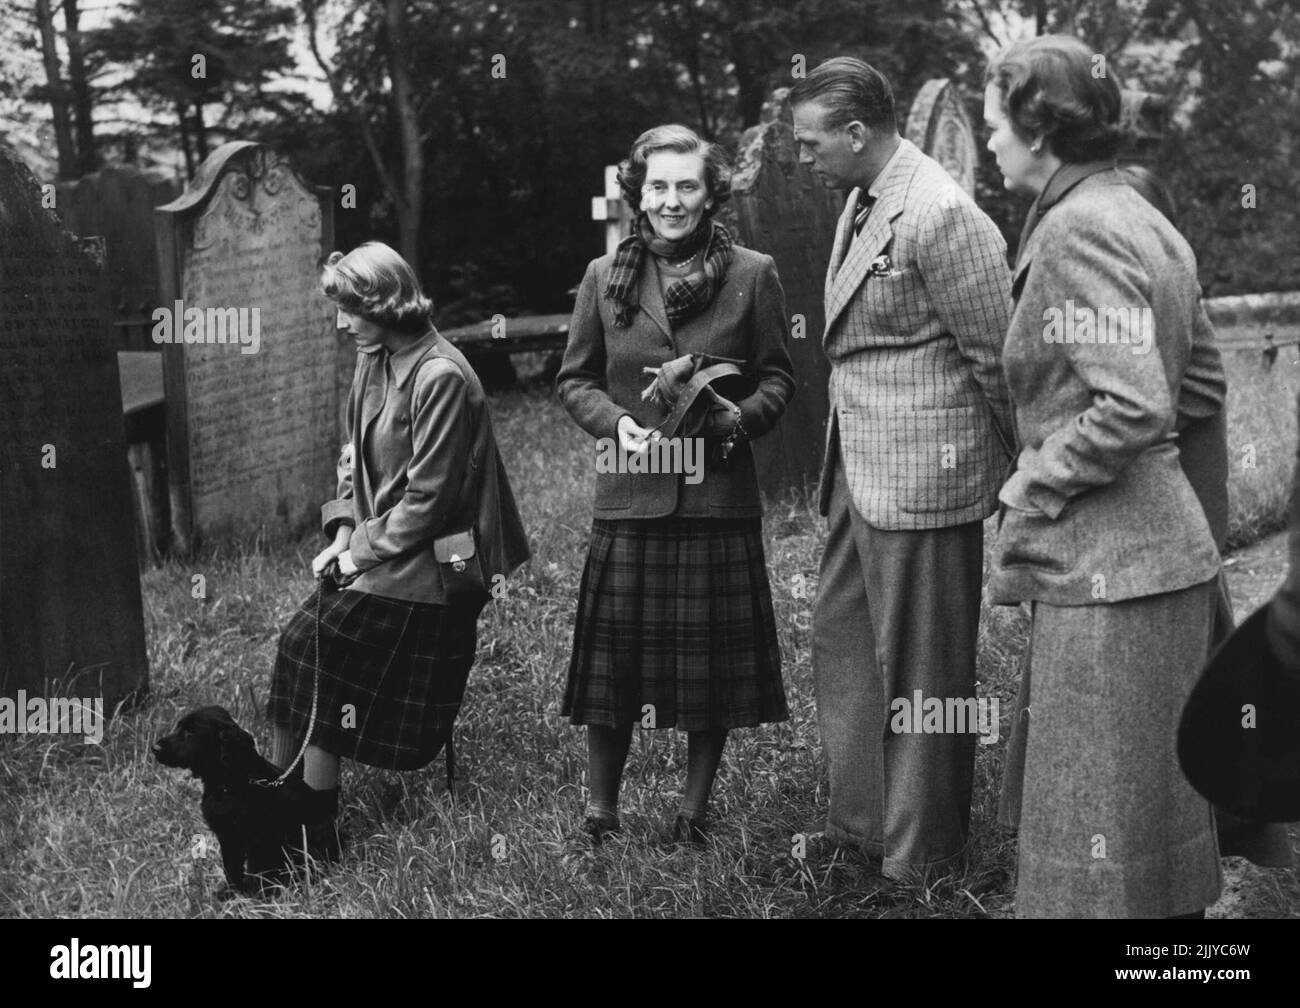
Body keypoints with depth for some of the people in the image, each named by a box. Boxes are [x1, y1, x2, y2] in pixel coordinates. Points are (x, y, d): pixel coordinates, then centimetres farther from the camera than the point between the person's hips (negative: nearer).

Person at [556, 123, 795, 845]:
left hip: (719, 495, 0)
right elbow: (573, 379, 10)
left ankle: (694, 811, 24)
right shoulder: (604, 277, 6)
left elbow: (778, 378, 6)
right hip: (629, 496, 1)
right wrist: (616, 423, -8)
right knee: (615, 655, 4)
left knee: (712, 660, 7)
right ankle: (600, 813, 19)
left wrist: (739, 416, -14)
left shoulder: (752, 275, 2)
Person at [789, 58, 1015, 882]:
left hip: (923, 473, -10)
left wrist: (1023, 472, -5)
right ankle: (861, 823, 33)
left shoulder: (940, 214, -19)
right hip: (860, 468, 10)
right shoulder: (861, 204, 11)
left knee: (919, 668, 3)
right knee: (842, 643, 17)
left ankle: (921, 855, 19)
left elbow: (996, 355, -14)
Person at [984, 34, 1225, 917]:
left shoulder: (1077, 231, -16)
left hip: (1105, 564, -10)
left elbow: (1132, 405, -25)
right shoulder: (1141, 219, 13)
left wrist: (1038, 484, -12)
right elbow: (1203, 385, 18)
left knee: (1102, 838, 1)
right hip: (1161, 545, 10)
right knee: (1157, 800, 20)